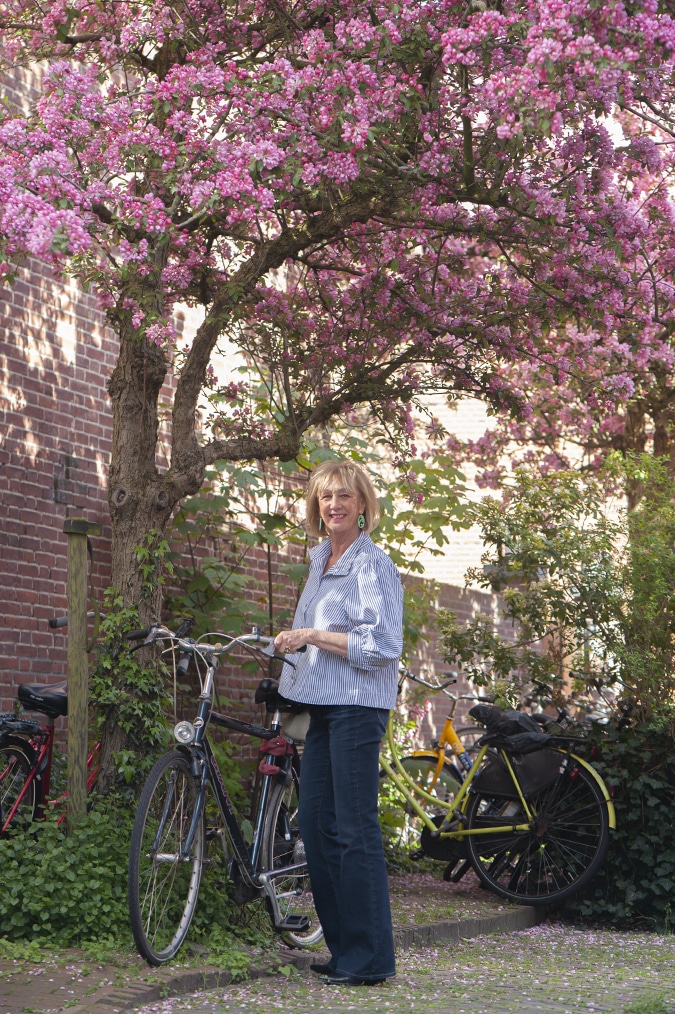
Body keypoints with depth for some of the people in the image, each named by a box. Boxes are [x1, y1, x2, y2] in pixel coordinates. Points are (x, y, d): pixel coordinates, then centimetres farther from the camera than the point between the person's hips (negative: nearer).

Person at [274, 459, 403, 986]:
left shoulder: (373, 565, -10)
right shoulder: (320, 560, 16)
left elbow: (383, 646, -18)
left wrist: (313, 636, -17)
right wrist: (294, 640, 15)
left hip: (358, 707, -9)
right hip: (323, 706, 9)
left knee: (355, 828, -8)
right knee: (315, 821, 9)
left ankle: (370, 957, 0)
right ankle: (343, 947, 19)